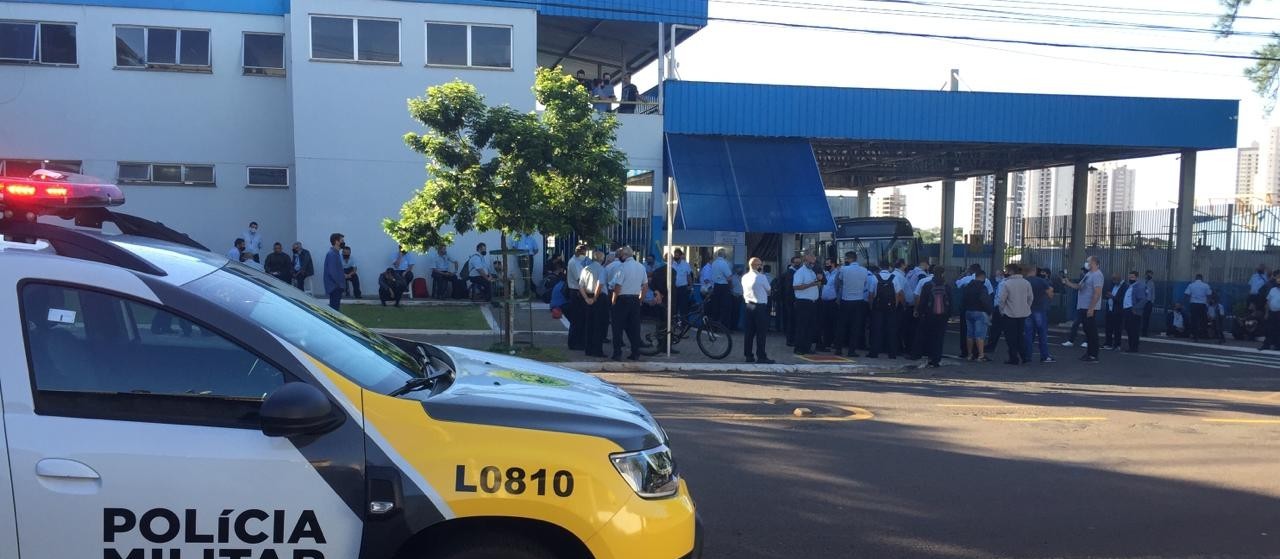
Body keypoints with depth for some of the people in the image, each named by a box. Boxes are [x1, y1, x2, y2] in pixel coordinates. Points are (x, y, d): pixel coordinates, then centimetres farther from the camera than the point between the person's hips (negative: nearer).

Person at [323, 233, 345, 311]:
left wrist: (341, 284, 15)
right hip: (334, 287, -10)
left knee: (334, 307, 12)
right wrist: (340, 284, -16)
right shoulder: (331, 254, -16)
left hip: (336, 287, 10)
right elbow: (332, 272, -22)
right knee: (334, 308, -8)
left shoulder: (336, 253, 14)